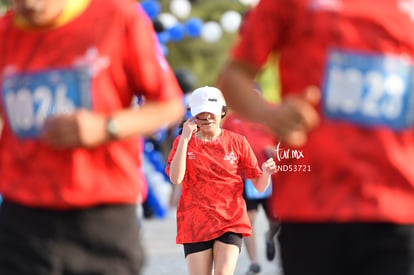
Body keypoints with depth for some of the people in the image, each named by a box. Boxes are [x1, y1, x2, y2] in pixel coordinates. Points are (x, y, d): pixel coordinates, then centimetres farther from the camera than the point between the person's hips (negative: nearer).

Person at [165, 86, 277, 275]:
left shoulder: (237, 142, 4)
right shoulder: (183, 142, 3)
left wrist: (267, 173, -19)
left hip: (230, 222, 0)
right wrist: (185, 139, -14)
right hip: (195, 224, 1)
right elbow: (176, 178, -14)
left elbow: (260, 186, 5)